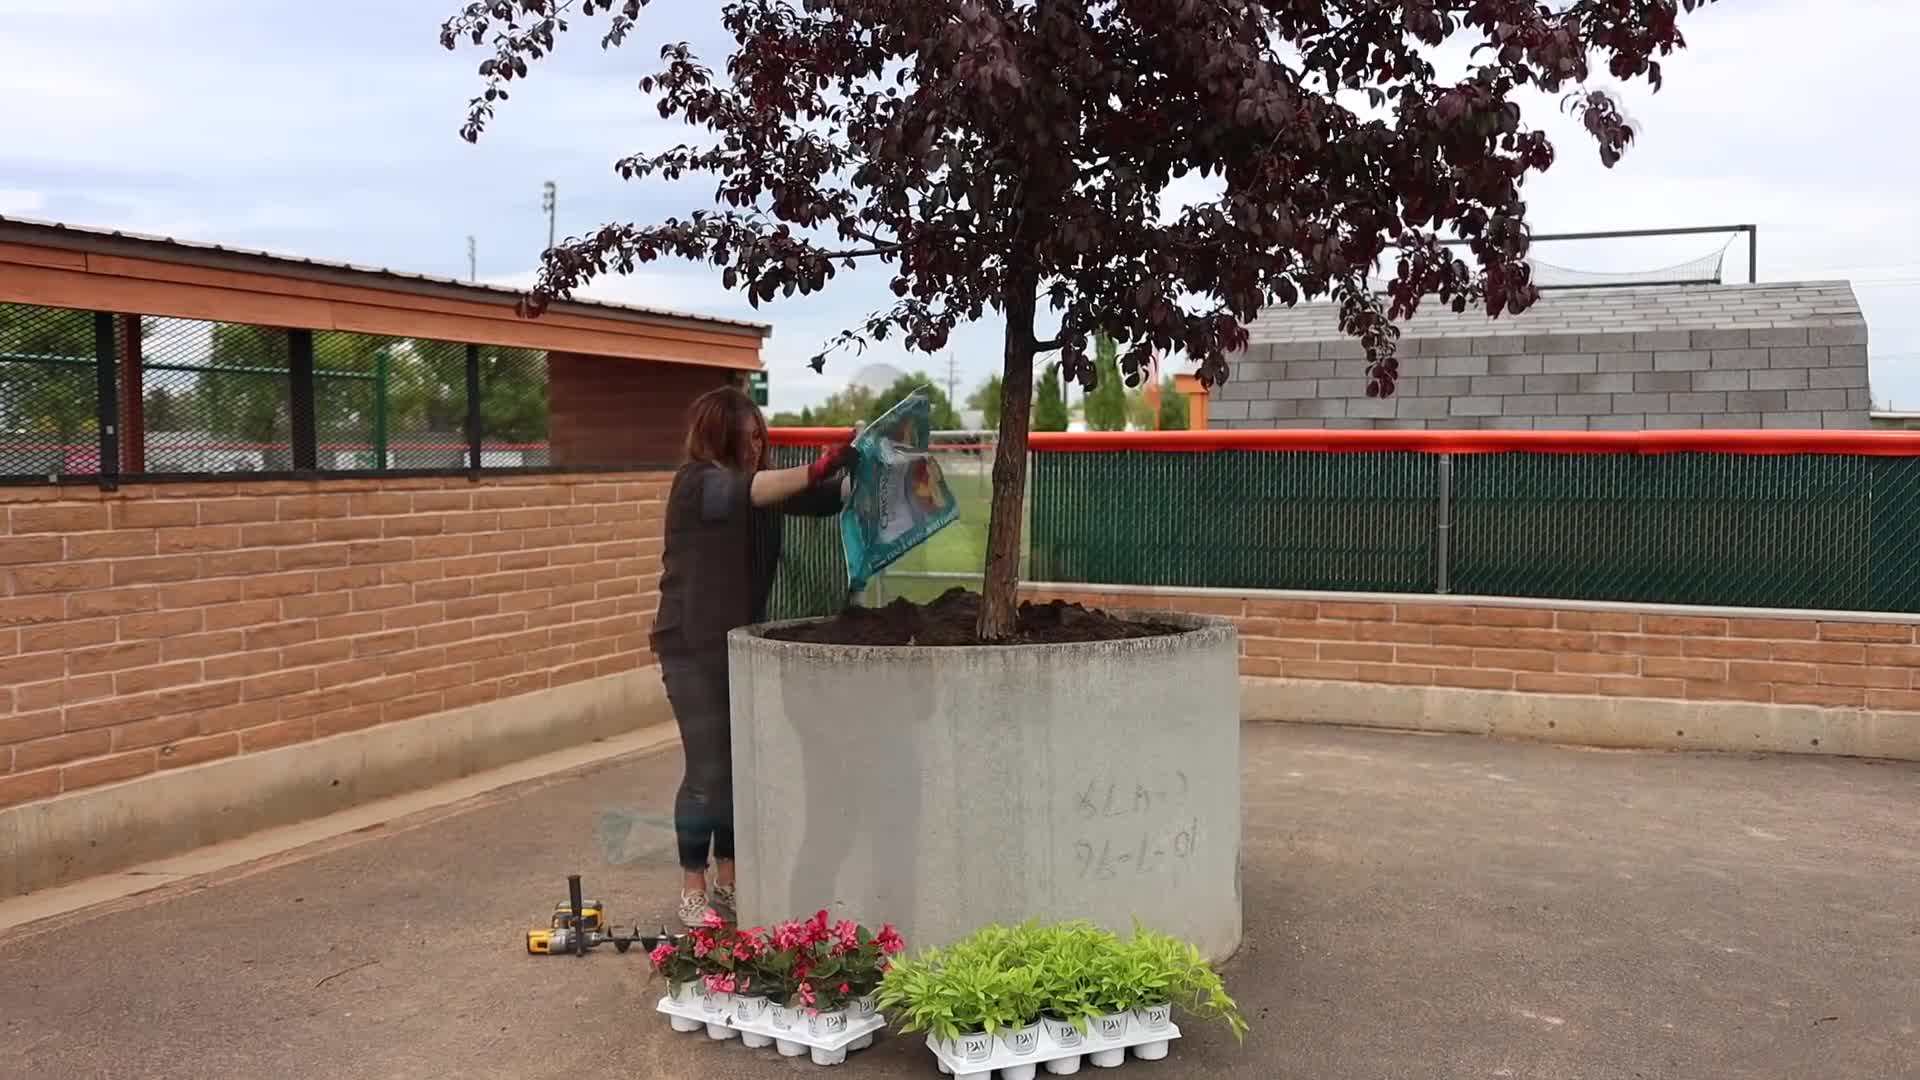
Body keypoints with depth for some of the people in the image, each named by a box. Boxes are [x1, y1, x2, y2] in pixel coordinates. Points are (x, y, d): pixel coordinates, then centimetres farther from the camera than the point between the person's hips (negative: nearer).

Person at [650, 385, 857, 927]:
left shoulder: (761, 482, 6)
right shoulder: (695, 483, -13)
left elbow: (828, 498, -2)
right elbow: (741, 494, -35)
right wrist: (816, 470, -46)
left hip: (740, 644, 6)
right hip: (693, 649, -6)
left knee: (741, 767, 9)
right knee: (707, 772, -5)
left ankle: (727, 881, 22)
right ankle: (693, 892, 9)